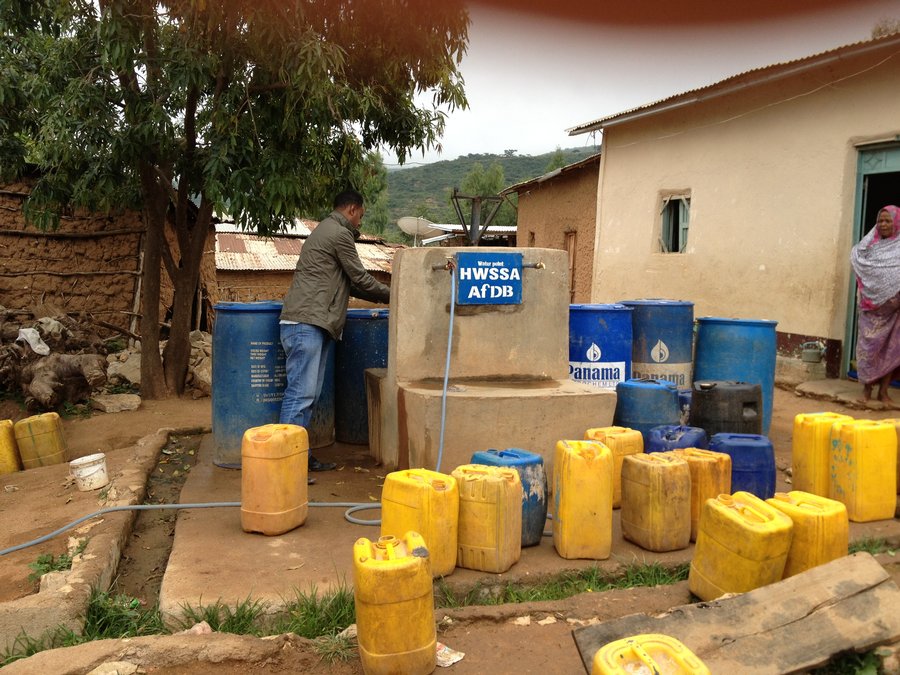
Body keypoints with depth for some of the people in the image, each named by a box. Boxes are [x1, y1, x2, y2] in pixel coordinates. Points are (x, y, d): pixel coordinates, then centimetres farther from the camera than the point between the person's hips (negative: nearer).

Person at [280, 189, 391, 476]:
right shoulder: (339, 233, -6)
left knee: (307, 394, 10)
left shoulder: (324, 230, 25)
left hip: (309, 323, 10)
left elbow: (347, 283, 27)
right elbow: (359, 278, -3)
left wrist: (381, 296, 24)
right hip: (307, 323, -10)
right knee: (301, 393, -11)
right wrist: (390, 294, 11)